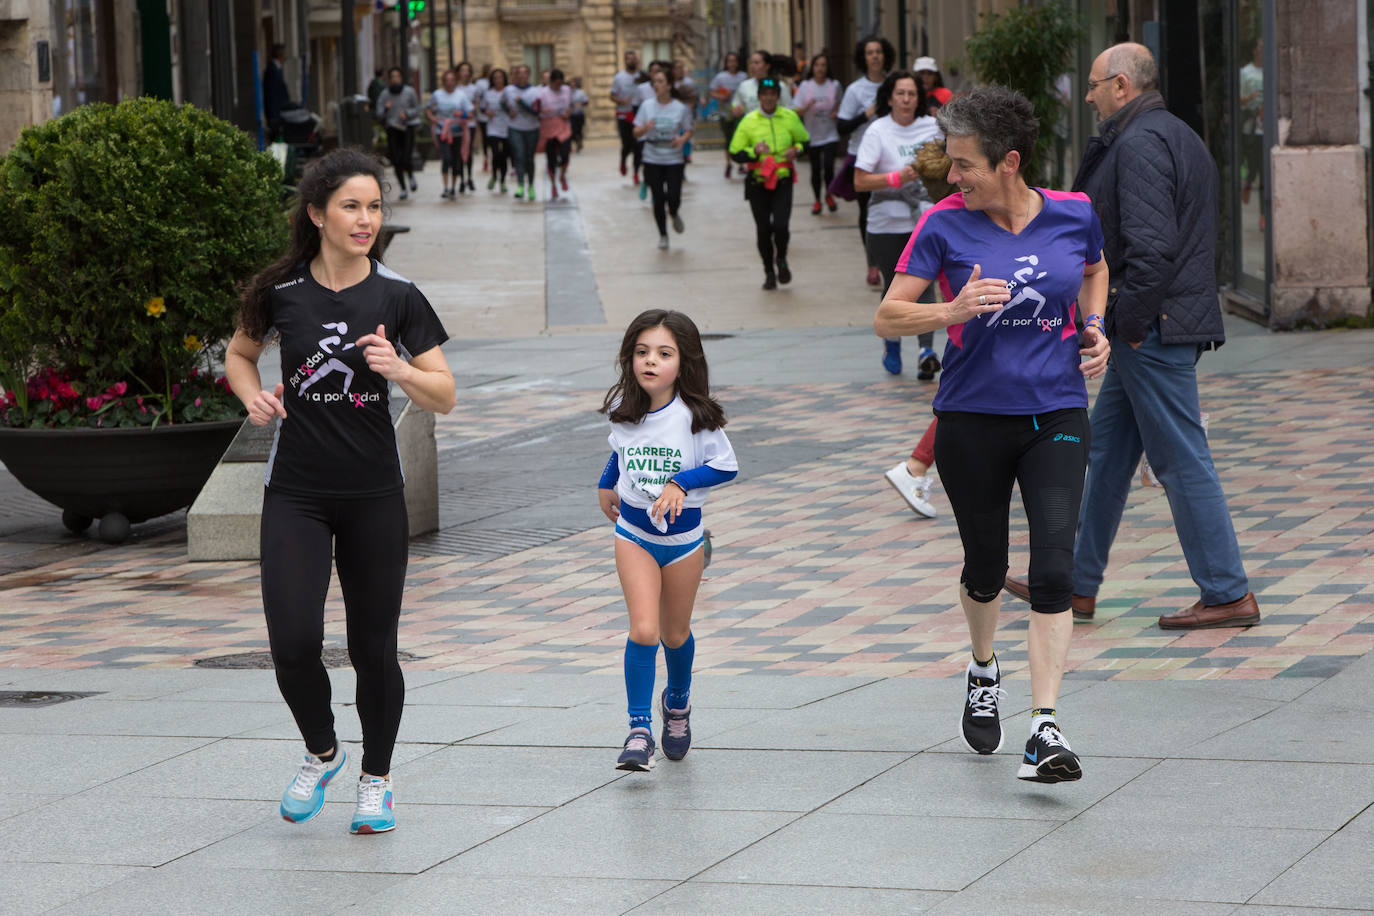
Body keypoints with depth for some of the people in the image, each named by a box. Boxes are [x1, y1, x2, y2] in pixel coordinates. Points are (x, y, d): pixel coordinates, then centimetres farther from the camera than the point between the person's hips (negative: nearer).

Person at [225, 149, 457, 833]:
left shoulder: (397, 296, -3)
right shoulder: (282, 292, -1)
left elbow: (444, 397, -2)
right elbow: (239, 353, 18)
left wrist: (401, 369, -21)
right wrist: (254, 396, -2)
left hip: (374, 495, 0)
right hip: (296, 495, 0)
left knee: (373, 648, 5)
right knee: (293, 643, -13)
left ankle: (375, 780, 26)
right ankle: (322, 752, 16)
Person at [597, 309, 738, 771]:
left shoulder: (695, 415, -16)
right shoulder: (624, 411, -5)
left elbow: (725, 466, -10)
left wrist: (680, 483, -21)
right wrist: (606, 485, 28)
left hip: (683, 536, -1)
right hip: (634, 533, 1)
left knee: (675, 634, 15)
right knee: (643, 630, -14)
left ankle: (677, 702, 44)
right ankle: (639, 731, -10)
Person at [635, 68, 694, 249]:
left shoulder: (680, 108, -4)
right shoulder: (647, 106, -1)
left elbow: (689, 131, 5)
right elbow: (636, 133, 0)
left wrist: (682, 139, -17)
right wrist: (644, 128, -23)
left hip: (674, 158, -1)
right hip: (652, 159, 1)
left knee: (673, 197, -9)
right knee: (658, 199, 3)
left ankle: (674, 215, 29)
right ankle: (662, 235, 22)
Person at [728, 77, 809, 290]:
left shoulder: (790, 117, 1)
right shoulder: (748, 121, -3)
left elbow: (805, 141, 15)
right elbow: (735, 153, -2)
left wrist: (796, 149, -7)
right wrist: (754, 151, -20)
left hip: (783, 181, 0)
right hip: (758, 183, 0)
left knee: (781, 226, -14)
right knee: (763, 230, 5)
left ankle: (781, 260, 17)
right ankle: (769, 272, 25)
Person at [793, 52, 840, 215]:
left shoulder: (834, 85, -1)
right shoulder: (805, 86, -4)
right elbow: (797, 111, -5)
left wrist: (836, 113, -3)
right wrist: (807, 106, -25)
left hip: (830, 135, -1)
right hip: (812, 135, 1)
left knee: (828, 166, -14)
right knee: (815, 169, 7)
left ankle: (829, 195, 12)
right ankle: (817, 200, 25)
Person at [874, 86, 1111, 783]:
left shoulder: (1073, 214, -1)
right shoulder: (944, 225, -7)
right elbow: (887, 318, -7)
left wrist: (1095, 328, 5)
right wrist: (954, 310, -24)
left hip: (1055, 416, 0)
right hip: (972, 419, 0)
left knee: (1054, 567, -14)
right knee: (986, 568, 13)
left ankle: (1045, 731, -14)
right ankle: (983, 672, 45)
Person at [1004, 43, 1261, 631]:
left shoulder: (1139, 143, -16)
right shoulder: (1179, 137, 17)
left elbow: (1151, 245, -26)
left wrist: (1130, 323, -18)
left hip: (1153, 330, -11)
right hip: (1155, 330, 11)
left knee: (1181, 461, -4)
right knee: (1107, 452, 15)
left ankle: (1228, 595, 1)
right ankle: (1077, 587, 22)